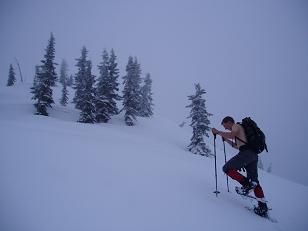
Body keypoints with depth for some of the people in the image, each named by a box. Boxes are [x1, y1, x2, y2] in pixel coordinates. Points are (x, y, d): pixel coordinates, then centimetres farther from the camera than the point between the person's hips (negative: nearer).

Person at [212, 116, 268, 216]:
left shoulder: (236, 126, 4)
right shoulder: (239, 129, 32)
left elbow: (231, 134, -19)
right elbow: (238, 146, 39)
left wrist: (217, 132, -9)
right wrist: (227, 140, 34)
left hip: (246, 153, -10)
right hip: (253, 154, 10)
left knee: (227, 168, -4)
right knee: (254, 181, 11)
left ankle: (247, 184, -13)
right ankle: (263, 208, 10)